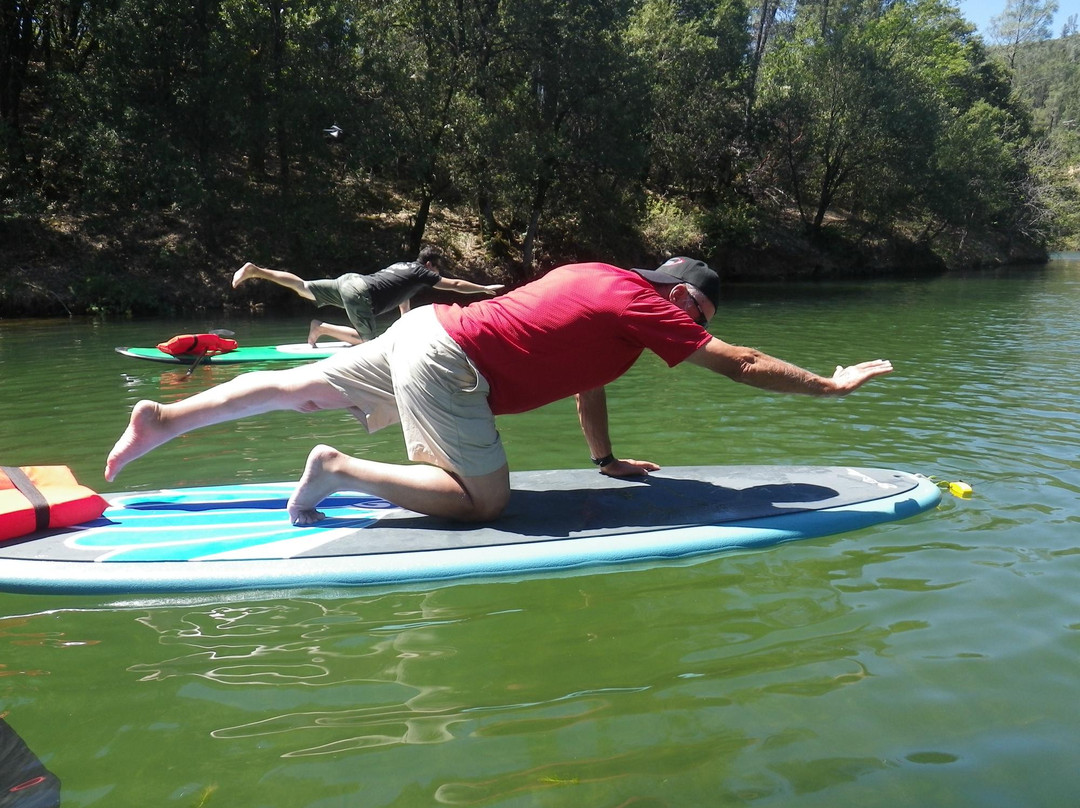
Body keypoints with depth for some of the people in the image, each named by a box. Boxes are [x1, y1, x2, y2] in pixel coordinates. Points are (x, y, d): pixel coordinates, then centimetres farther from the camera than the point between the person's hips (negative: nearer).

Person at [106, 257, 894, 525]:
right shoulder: (646, 305, -6)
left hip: (424, 327, 9)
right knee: (484, 500, -7)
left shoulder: (594, 276, 18)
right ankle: (340, 470, -8)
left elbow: (583, 371, 26)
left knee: (295, 388, 14)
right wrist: (831, 384, 10)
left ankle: (161, 419, 17)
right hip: (449, 363, -9)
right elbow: (744, 365, -3)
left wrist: (607, 459, 30)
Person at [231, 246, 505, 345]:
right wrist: (486, 288, 16)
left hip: (348, 280, 9)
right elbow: (456, 285, 7)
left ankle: (255, 270, -3)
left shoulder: (402, 266, 28)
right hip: (359, 292, -8)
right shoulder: (421, 273, 5)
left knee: (304, 288, 6)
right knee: (366, 339, -5)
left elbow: (403, 300, 39)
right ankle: (322, 328, -12)